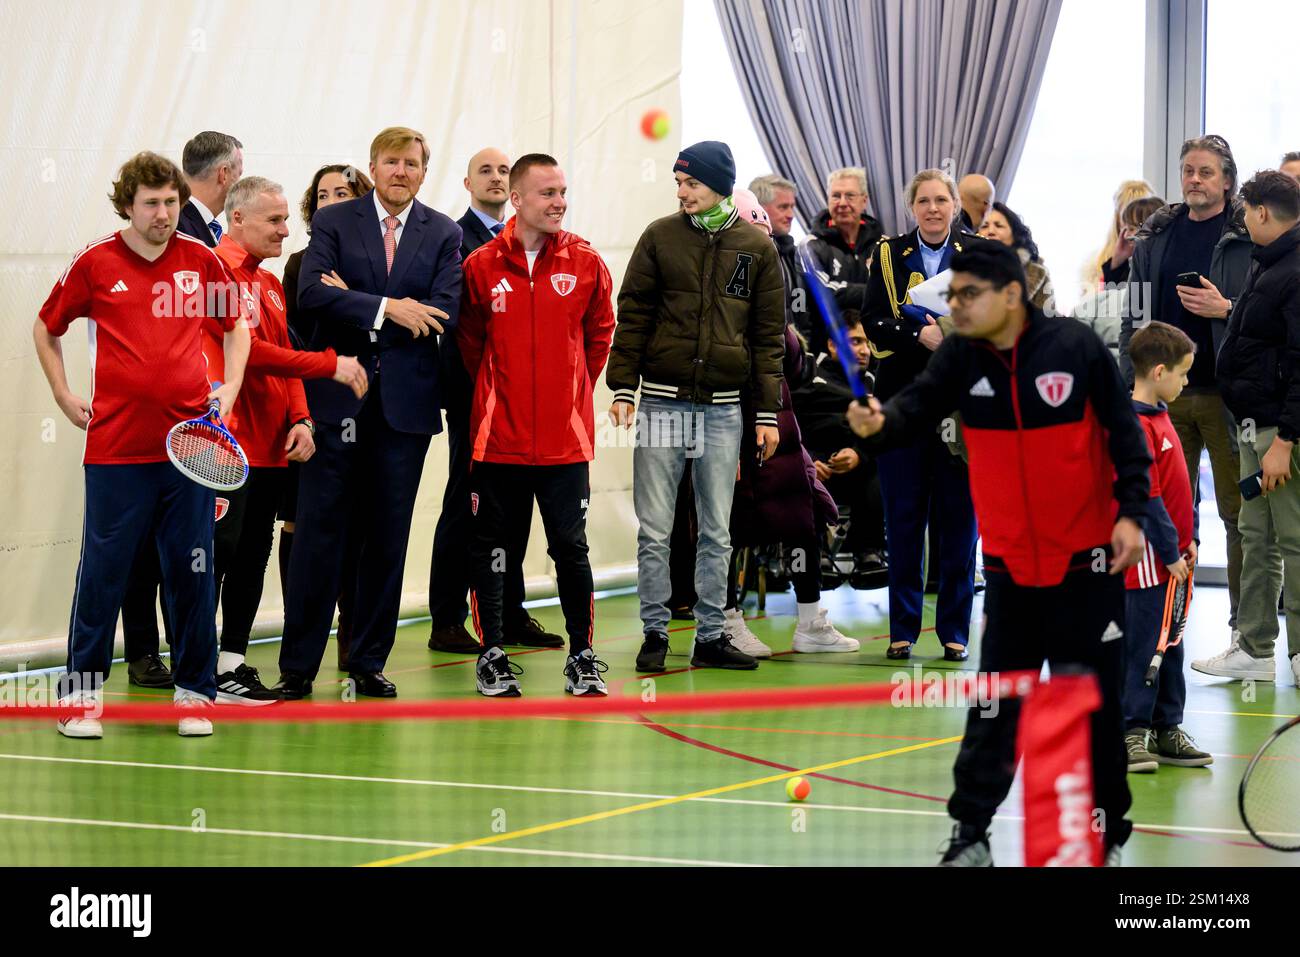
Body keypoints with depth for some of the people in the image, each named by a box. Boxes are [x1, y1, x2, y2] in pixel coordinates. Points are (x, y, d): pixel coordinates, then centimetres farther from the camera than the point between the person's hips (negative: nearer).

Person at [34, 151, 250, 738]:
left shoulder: (201, 262, 6)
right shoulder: (95, 264, 1)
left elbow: (235, 326, 21)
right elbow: (47, 329, 14)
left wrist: (230, 387, 8)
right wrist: (65, 397, 7)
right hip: (115, 444, -2)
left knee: (192, 571, 4)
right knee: (103, 571, 0)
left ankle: (193, 692, 13)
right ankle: (80, 694, 9)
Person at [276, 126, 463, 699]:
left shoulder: (443, 234, 7)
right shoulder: (333, 222, 4)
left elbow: (443, 314, -7)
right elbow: (312, 292, -11)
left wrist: (353, 306, -9)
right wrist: (385, 308, -17)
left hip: (405, 400, 2)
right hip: (337, 395, -2)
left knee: (387, 538, 7)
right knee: (318, 531, -2)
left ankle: (369, 663, 16)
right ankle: (297, 667, 3)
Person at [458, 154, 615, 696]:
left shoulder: (585, 263, 1)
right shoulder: (481, 266, -2)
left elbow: (600, 334, 12)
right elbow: (470, 344, 9)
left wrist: (573, 388, 10)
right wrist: (497, 393, 10)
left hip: (566, 434, 0)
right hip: (498, 435, 0)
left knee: (571, 547, 2)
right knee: (492, 547, 7)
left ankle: (582, 656, 13)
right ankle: (492, 655, 17)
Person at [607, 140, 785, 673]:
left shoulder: (756, 248, 5)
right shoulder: (660, 237, 3)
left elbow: (768, 334, 6)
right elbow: (632, 315, 4)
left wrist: (768, 412, 2)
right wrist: (623, 388, -5)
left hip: (723, 409, 1)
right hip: (662, 404, -1)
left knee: (717, 533, 6)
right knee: (654, 531, 1)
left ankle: (711, 636, 14)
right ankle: (655, 634, 10)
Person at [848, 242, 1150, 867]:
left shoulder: (1076, 348, -12)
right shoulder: (960, 358, -4)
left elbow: (1124, 430, -6)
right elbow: (917, 408, -15)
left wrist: (1130, 512, -12)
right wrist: (881, 422, -37)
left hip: (1086, 564, -3)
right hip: (1009, 568, 3)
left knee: (1094, 703, 4)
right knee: (994, 705, 4)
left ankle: (1107, 832, 17)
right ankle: (971, 833, 10)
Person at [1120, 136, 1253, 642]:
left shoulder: (1250, 237, -1)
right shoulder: (1154, 238, 11)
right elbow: (1133, 318, 13)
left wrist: (1227, 310, -17)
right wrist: (1131, 390, 7)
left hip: (1227, 395, -4)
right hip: (1168, 395, 4)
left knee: (1240, 513, 0)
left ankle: (1247, 630, 6)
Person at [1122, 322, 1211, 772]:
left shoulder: (1160, 416, 12)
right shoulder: (1135, 427, -19)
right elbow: (1146, 499, -20)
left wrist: (1189, 538, 13)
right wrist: (1170, 552, -16)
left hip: (1173, 556, 10)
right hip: (1147, 560, -10)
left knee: (1170, 644, 14)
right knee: (1141, 645, -4)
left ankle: (1166, 728, 21)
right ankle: (1132, 732, 3)